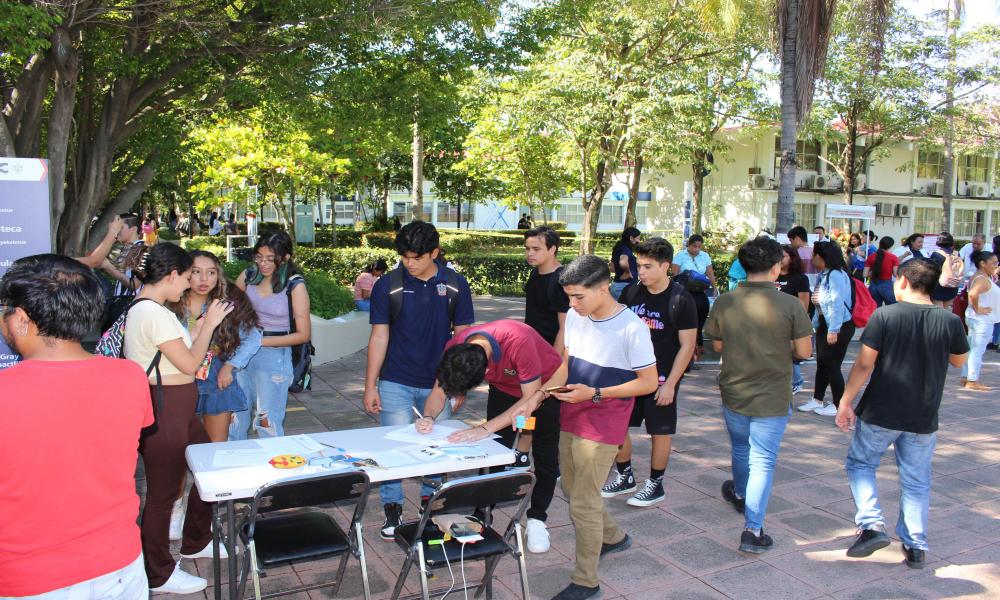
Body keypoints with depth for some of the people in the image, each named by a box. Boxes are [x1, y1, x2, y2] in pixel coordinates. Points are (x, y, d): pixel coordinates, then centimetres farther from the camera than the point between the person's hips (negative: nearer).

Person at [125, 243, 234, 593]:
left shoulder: (143, 309, 12)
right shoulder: (154, 313, -21)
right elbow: (189, 363, -18)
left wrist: (202, 327, 11)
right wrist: (210, 324, -8)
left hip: (176, 410, 11)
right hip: (163, 413, -11)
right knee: (163, 493, 4)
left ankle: (195, 543, 38)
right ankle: (159, 575, 21)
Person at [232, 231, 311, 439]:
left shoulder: (294, 286, -10)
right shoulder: (248, 276, 0)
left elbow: (303, 335, -8)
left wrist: (261, 341, -13)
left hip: (273, 357, -4)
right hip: (242, 353, 4)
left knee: (268, 424, 3)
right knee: (234, 420, 14)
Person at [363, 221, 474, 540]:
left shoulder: (455, 285, -2)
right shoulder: (387, 286, -6)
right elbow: (379, 337, -3)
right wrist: (370, 386, -4)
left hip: (438, 383, 2)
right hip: (396, 383, -1)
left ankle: (430, 503, 32)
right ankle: (392, 510, 15)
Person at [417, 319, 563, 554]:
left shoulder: (519, 342, -43)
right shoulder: (454, 348, -27)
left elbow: (532, 397, -35)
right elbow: (439, 392, -14)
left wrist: (485, 429, -43)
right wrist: (428, 417, -37)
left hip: (543, 386, -4)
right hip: (505, 388, 4)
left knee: (545, 457, -3)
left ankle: (536, 520, 13)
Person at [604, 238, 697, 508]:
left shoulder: (681, 300, -12)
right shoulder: (631, 293, 1)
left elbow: (687, 346, -10)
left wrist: (669, 384, -14)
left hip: (661, 379, -5)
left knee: (660, 433, 8)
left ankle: (655, 485, 26)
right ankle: (625, 478, 29)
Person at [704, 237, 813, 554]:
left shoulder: (724, 302, -9)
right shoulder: (790, 304, -17)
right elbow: (804, 351, -10)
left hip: (733, 393, 3)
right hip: (772, 399, -3)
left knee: (741, 450, 26)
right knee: (762, 462, 6)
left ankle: (741, 495, 51)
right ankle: (753, 530, 4)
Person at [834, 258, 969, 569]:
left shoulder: (885, 315, -13)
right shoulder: (950, 321, -6)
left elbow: (864, 364, -13)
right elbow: (958, 360, 13)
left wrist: (845, 403, -5)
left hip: (880, 412, -3)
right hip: (924, 417, 3)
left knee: (859, 463, 16)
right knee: (916, 480, 16)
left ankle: (871, 525, -1)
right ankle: (915, 546, 21)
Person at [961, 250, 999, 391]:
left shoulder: (977, 277, 11)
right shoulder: (983, 279, -20)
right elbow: (973, 294, -36)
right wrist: (977, 309, -25)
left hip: (974, 319, 10)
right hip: (983, 320, -10)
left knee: (971, 349, 15)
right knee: (978, 351, -6)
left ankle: (966, 378, 21)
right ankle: (972, 381, -2)